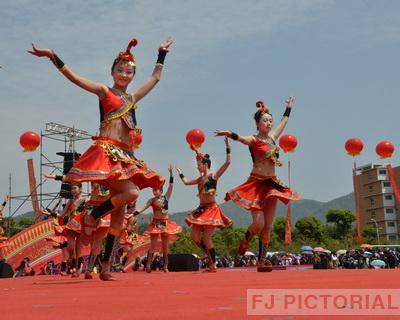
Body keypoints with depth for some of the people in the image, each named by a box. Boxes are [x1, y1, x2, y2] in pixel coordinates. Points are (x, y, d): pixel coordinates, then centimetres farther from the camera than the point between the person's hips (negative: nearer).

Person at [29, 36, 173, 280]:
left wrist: (162, 55, 41)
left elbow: (155, 78, 34)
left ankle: (106, 266, 5)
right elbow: (73, 77, -4)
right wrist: (52, 56, -13)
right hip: (107, 152, -7)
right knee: (131, 192, -26)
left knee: (120, 211, 2)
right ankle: (91, 218, -2)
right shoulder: (104, 91, 5)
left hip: (125, 157, 7)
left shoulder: (133, 98, 21)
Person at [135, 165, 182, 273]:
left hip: (165, 223, 1)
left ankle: (165, 266, 9)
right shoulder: (152, 200, 2)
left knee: (165, 246, 4)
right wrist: (134, 214, -18)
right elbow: (143, 207, -5)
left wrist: (171, 173, -11)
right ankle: (148, 265, -9)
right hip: (155, 224, -1)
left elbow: (171, 186, -4)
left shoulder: (166, 197, 3)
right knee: (153, 245, -5)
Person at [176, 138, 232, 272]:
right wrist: (180, 172, 35)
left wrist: (227, 148, -17)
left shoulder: (214, 176, -5)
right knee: (194, 236, 3)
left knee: (206, 238, -8)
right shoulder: (200, 179, 14)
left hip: (211, 209, -7)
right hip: (201, 209, 8)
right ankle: (210, 258, 18)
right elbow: (186, 182, 28)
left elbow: (227, 162, -14)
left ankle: (213, 265, 5)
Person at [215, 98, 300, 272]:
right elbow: (241, 138, -31)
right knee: (258, 223, -13)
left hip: (272, 184, 6)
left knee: (268, 226, 3)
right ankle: (245, 241, 20)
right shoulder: (254, 139, -7)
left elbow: (283, 122, 31)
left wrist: (288, 108, 43)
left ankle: (262, 261, 7)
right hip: (257, 184, -6)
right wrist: (230, 134, -52)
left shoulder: (272, 137, 13)